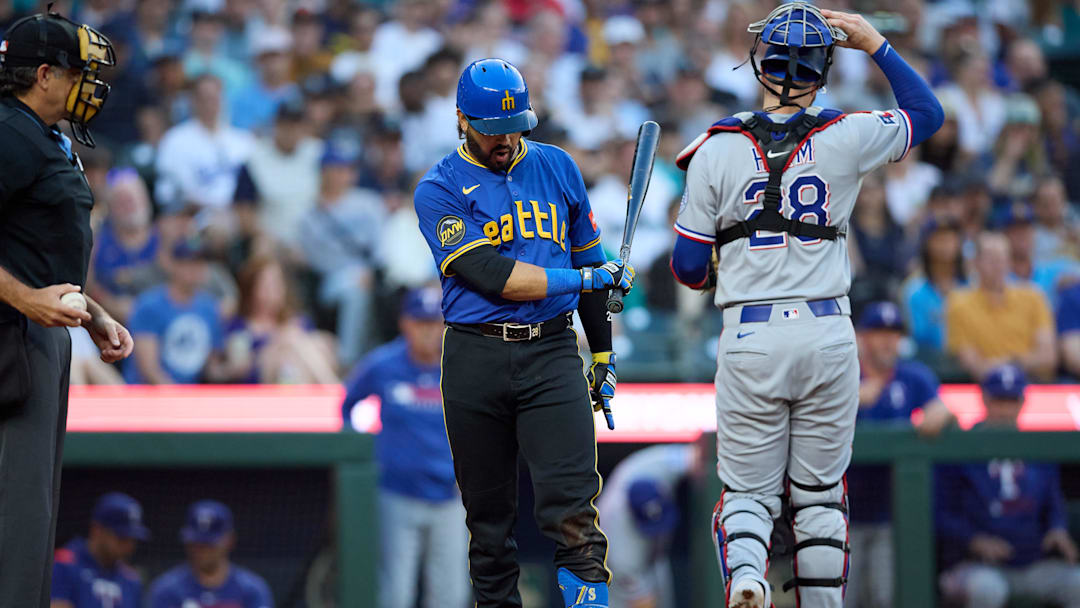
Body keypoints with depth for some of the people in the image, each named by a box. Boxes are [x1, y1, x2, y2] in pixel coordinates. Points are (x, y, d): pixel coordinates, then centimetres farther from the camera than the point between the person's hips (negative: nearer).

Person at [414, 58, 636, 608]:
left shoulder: (557, 169, 12)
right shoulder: (440, 190, -1)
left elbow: (587, 256, 22)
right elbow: (490, 274, -14)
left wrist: (603, 354, 21)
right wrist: (584, 279, -14)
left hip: (551, 355, 1)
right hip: (475, 356, -1)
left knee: (570, 503, -15)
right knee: (488, 513, 5)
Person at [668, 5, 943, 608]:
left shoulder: (718, 149, -4)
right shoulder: (845, 139, -4)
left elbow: (689, 267, 0)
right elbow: (927, 113, 16)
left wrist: (710, 277, 23)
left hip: (750, 338, -1)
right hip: (828, 337, 1)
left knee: (748, 492, 5)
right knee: (820, 491, 14)